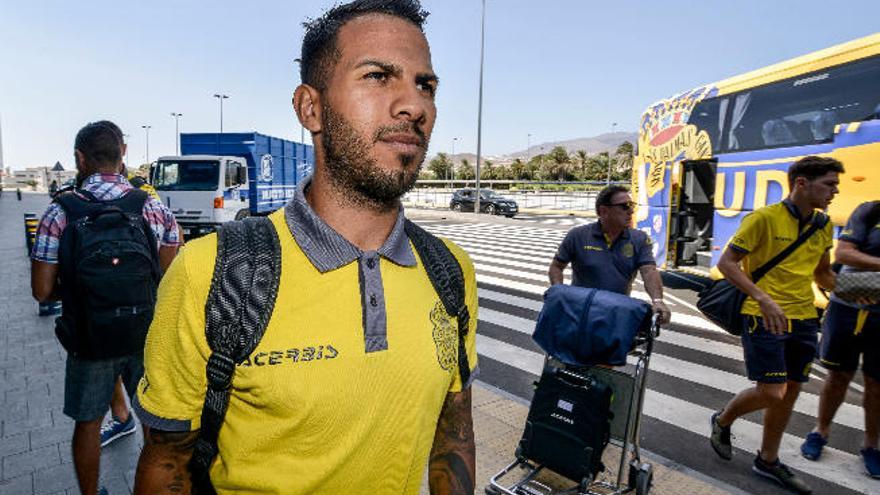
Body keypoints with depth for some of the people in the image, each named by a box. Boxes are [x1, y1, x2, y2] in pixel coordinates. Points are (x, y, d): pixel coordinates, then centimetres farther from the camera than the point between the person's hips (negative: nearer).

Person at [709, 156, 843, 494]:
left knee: (789, 393, 12)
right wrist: (762, 298, -24)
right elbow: (726, 262, -14)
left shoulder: (823, 225, 10)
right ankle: (723, 421, 22)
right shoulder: (764, 218, -12)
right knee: (771, 393, -8)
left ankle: (768, 461, 29)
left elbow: (822, 272, 22)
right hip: (766, 318, -7)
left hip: (803, 319, 7)